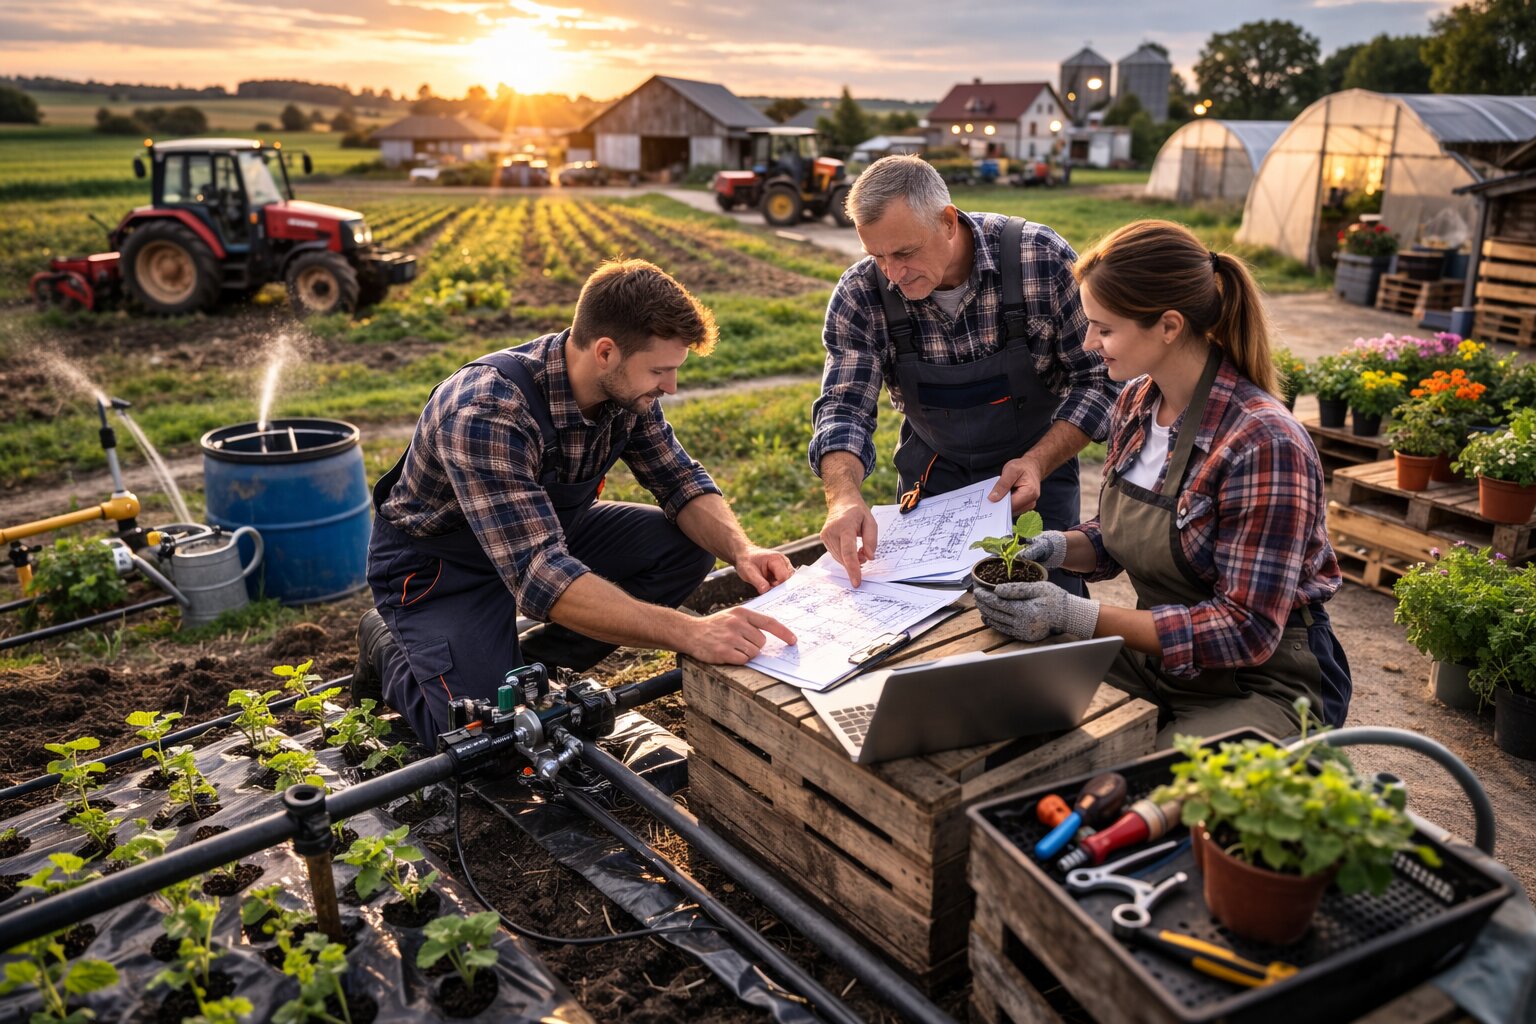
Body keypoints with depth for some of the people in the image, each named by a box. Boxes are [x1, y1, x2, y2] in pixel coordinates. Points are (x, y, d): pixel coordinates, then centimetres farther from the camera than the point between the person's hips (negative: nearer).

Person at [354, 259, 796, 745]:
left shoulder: (625, 386, -15)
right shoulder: (486, 413, -37)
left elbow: (681, 481, -3)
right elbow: (539, 577, -44)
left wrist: (741, 550, -24)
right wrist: (690, 633, -51)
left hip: (548, 534, 7)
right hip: (439, 563, -6)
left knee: (689, 546, -11)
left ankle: (529, 665, 3)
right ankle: (388, 646, 11)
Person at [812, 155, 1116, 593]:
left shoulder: (1043, 259, -22)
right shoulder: (860, 294, -17)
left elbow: (1098, 379, -13)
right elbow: (844, 408, -17)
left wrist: (1037, 464, -27)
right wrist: (844, 495, -37)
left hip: (1037, 464, -1)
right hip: (932, 474, 2)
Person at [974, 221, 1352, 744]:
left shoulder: (1262, 443, -24)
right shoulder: (1136, 403, -1)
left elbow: (1248, 631, -23)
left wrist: (1076, 614, -28)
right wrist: (1061, 547, -8)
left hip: (1263, 680, -6)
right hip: (1155, 657, 7)